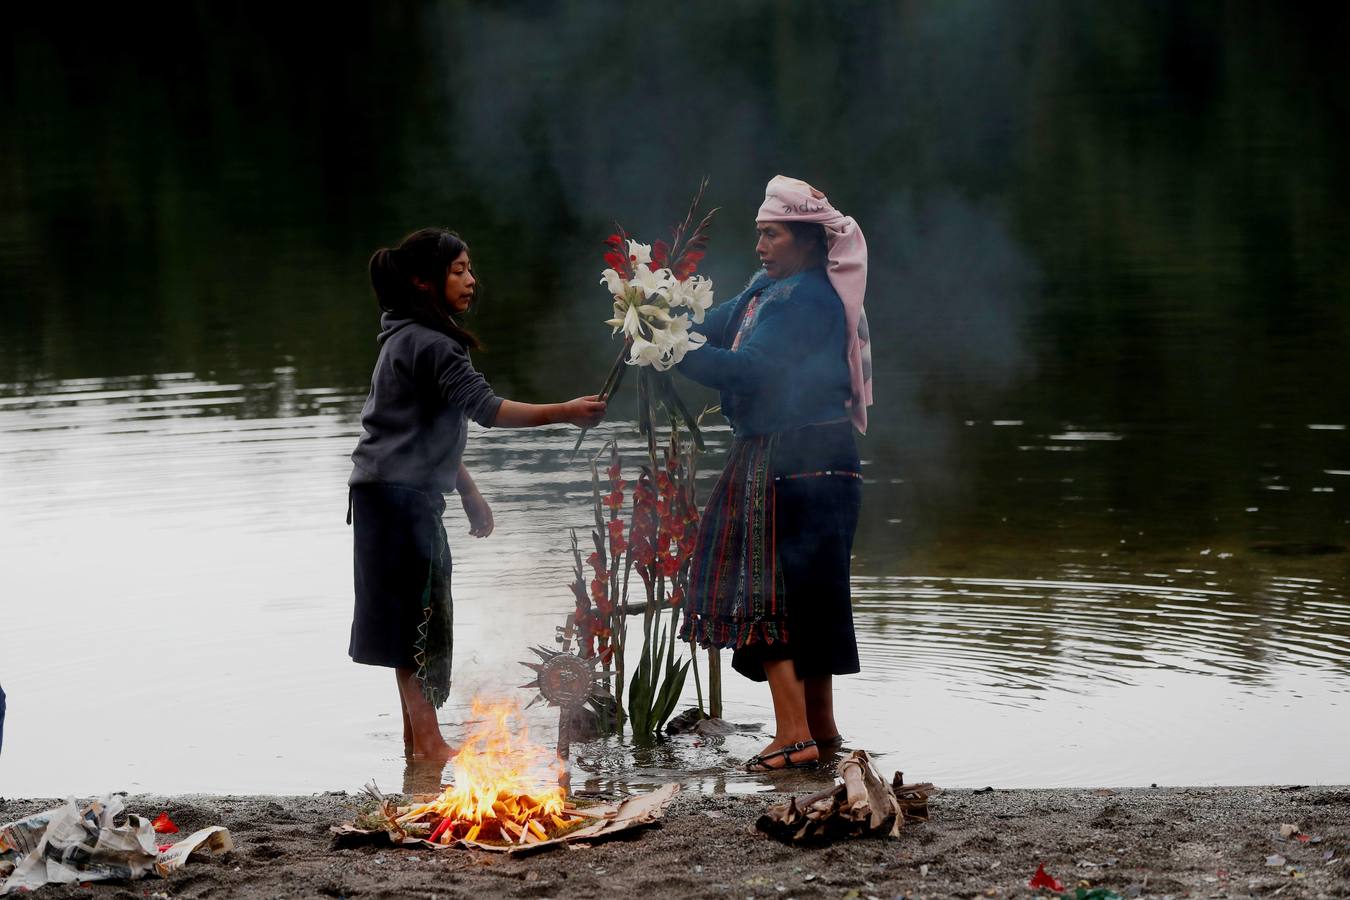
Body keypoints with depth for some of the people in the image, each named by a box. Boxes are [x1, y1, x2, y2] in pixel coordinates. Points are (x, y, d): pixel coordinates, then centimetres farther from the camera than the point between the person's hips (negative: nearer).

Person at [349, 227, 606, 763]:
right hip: (399, 494, -10)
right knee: (418, 617, -9)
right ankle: (428, 741, -8)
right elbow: (484, 407, -26)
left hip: (408, 493, 10)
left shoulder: (411, 339, 19)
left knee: (419, 619, 11)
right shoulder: (428, 343, -15)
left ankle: (418, 739, 15)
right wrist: (565, 413, -26)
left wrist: (470, 493, 25)